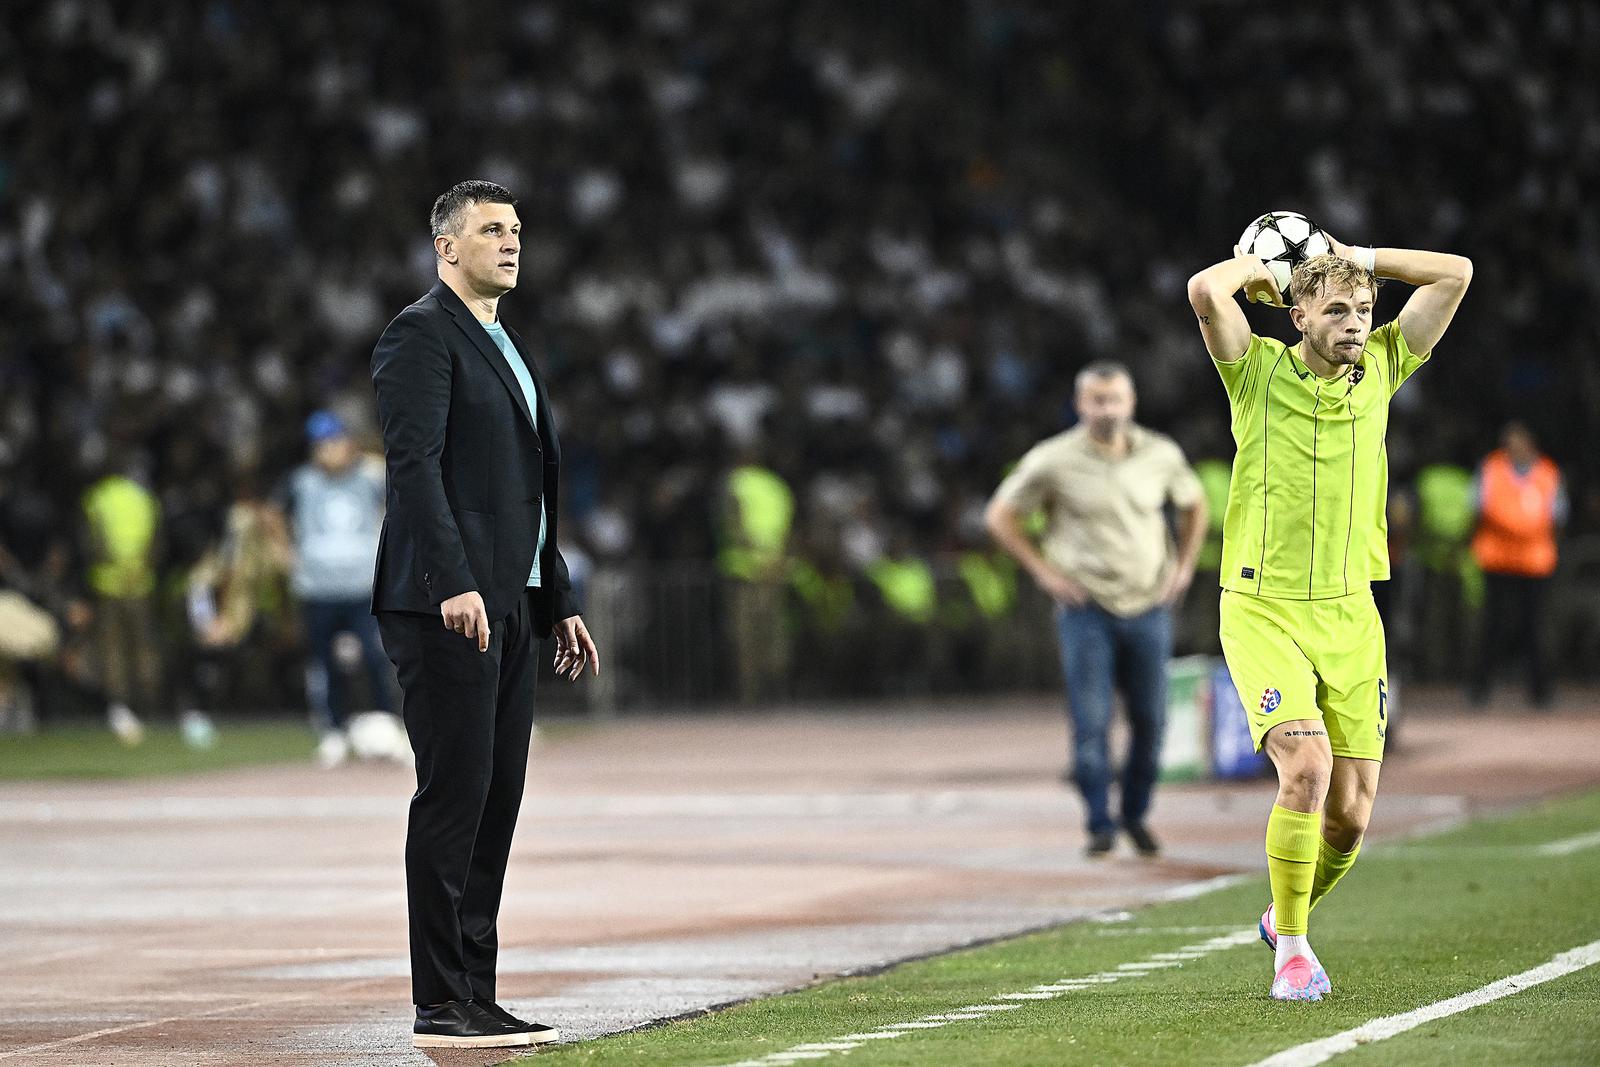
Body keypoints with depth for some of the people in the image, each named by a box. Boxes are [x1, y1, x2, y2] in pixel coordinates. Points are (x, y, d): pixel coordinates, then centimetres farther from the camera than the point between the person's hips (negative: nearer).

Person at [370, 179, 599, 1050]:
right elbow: (415, 463, -17)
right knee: (454, 795, -9)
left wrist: (559, 602, 21)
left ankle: (475, 994, 12)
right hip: (447, 604, -9)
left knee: (496, 801, 8)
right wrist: (454, 584, -26)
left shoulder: (509, 347, 23)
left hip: (509, 607, 9)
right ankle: (441, 1006, -7)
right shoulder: (422, 334, -6)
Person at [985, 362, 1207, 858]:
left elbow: (1194, 503, 22)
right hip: (1086, 610, -3)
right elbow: (1000, 515, 3)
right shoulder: (1053, 460, -6)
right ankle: (1101, 823, -2)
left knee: (1151, 720, 3)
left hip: (1149, 607, 3)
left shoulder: (1161, 455, 3)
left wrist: (1183, 566, 12)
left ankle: (1135, 813, 21)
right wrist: (1042, 570, -3)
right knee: (1091, 721, -9)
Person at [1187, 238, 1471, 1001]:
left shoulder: (1381, 368, 8)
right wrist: (1256, 267, 0)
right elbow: (1205, 291, -19)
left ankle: (1287, 915, 30)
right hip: (1262, 612, -4)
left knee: (1351, 811, 1)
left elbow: (1455, 274, 4)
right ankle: (1291, 946, -8)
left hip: (1349, 615, 4)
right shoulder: (1259, 371, -2)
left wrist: (1355, 258, 7)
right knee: (1306, 766, -23)